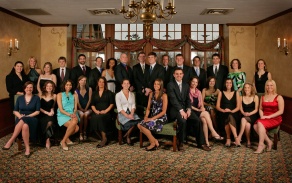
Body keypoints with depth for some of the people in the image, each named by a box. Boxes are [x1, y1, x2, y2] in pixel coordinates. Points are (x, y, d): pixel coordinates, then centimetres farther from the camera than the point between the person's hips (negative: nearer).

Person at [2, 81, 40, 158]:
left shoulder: (36, 98, 8)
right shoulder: (20, 98, 16)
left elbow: (37, 111, 0)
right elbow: (15, 111, 12)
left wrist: (27, 116, -13)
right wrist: (20, 116, -9)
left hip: (32, 118, -2)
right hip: (21, 119, 2)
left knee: (25, 125, -40)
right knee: (25, 126, -37)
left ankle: (10, 141, -35)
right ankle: (27, 148, -35)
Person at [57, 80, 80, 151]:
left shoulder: (75, 95, 16)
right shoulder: (60, 95, 6)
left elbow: (75, 107, 9)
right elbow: (61, 109, -2)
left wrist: (74, 114, -13)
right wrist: (69, 115, -17)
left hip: (73, 114, 3)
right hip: (63, 115, -3)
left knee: (74, 122, -34)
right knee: (75, 127, -31)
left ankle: (63, 140, -10)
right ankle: (64, 141, -11)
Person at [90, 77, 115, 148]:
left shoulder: (109, 93, 13)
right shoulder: (94, 93, 22)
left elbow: (112, 104, 4)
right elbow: (92, 104, 14)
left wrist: (105, 111, -10)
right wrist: (95, 111, -6)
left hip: (106, 113, -3)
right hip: (97, 112, 3)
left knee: (99, 117, -34)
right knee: (93, 117, -31)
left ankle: (104, 138, -25)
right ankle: (102, 136, -18)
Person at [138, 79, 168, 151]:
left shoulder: (164, 96, -9)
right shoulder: (151, 94, 10)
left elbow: (163, 111, -12)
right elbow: (148, 108, 11)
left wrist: (152, 118, -16)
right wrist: (146, 116, -8)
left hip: (161, 117, -6)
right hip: (152, 116, 6)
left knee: (144, 125, -25)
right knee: (139, 125, -19)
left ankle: (153, 143, -2)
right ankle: (155, 141, -6)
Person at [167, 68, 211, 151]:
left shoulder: (186, 85, 16)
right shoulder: (170, 85, -3)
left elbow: (188, 99, 12)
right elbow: (173, 99, -13)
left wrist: (188, 109, -7)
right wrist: (181, 110, -23)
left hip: (185, 108, 6)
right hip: (175, 109, -5)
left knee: (197, 120, -16)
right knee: (183, 121, -33)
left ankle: (201, 143, -4)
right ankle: (180, 143, -14)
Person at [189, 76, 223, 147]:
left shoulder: (198, 92, 19)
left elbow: (201, 103, 18)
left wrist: (202, 108, -5)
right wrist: (197, 109, -15)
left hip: (199, 111, 5)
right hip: (191, 111, -5)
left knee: (204, 120, -26)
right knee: (206, 113, -27)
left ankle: (207, 141, -27)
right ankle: (213, 133, -23)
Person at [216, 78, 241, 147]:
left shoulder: (236, 93, 15)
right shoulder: (221, 93, 14)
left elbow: (238, 107, 6)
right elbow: (217, 106, 6)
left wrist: (231, 111, -13)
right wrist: (223, 110, -13)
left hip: (234, 114, 0)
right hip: (224, 115, 0)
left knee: (230, 117, -35)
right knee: (229, 117, -35)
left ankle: (228, 139, -34)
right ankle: (236, 138, -35)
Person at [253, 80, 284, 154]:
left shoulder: (279, 97, 1)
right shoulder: (263, 97, 17)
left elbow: (281, 111, -6)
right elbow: (260, 109, 16)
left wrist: (269, 116, -14)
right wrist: (261, 116, -6)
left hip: (275, 118, -4)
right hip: (264, 118, 5)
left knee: (260, 123, -33)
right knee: (255, 126, -28)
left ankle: (261, 145, -23)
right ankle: (269, 142, -13)